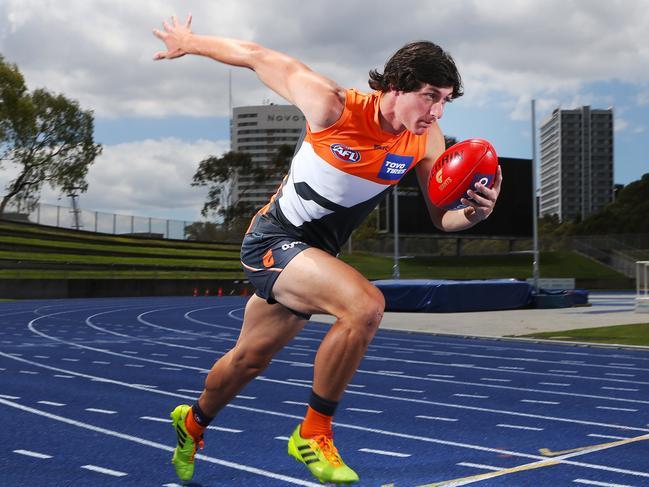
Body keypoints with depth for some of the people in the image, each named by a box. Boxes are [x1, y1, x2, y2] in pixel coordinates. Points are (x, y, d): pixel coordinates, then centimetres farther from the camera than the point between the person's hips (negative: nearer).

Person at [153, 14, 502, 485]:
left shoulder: (427, 139, -10)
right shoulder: (334, 107, -25)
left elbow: (442, 216, -5)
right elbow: (258, 56, -13)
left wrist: (475, 211, -28)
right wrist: (190, 42, 0)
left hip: (316, 253, 6)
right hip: (273, 239, -6)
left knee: (250, 359, 22)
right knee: (366, 304, -31)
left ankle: (193, 422, 52)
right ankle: (314, 434, -12)